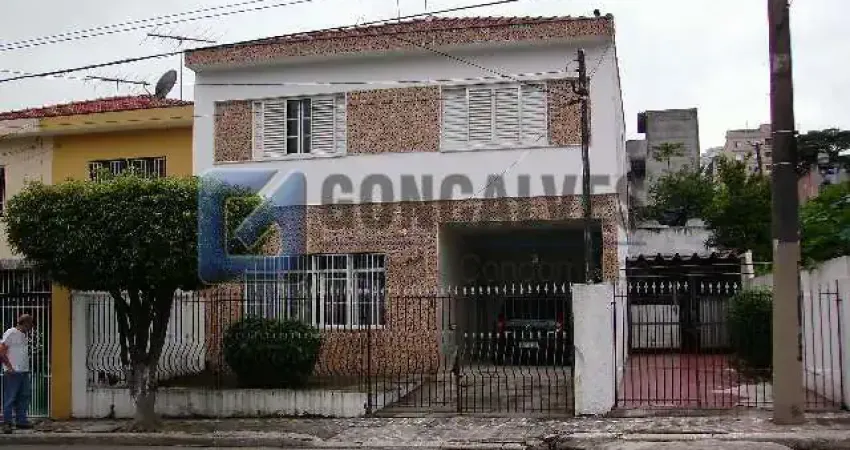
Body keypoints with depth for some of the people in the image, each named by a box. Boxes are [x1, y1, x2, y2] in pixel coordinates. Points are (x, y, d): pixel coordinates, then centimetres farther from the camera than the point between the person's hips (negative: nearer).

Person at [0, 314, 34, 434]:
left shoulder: (24, 335, 16)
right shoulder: (10, 333, -8)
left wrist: (26, 366, 10)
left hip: (24, 372, 8)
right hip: (13, 373, -8)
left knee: (24, 397, 10)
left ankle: (21, 421, 17)